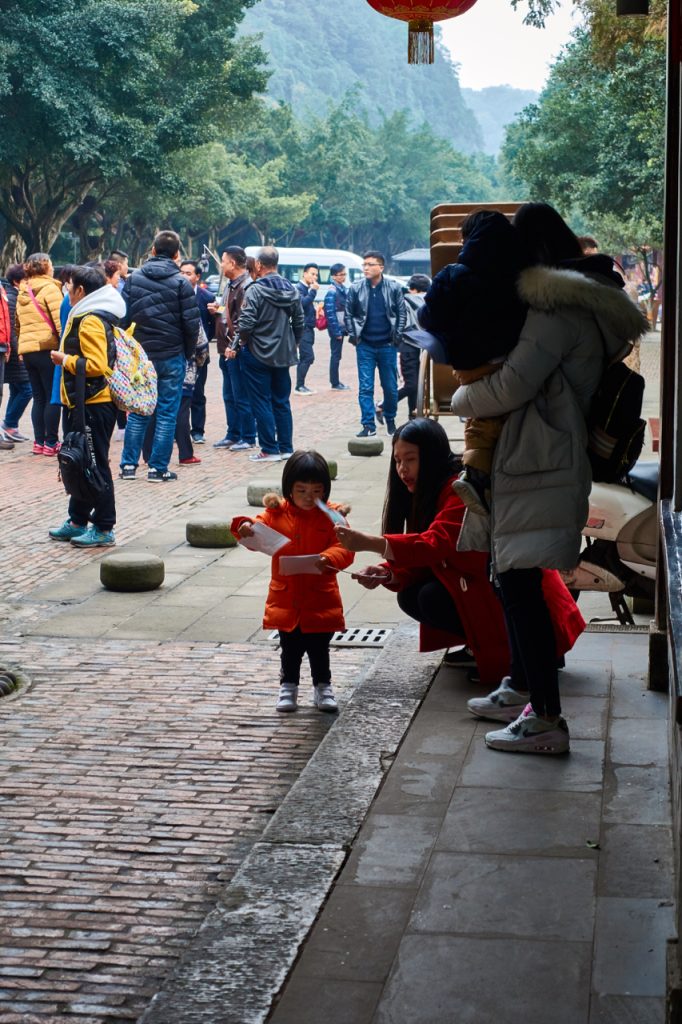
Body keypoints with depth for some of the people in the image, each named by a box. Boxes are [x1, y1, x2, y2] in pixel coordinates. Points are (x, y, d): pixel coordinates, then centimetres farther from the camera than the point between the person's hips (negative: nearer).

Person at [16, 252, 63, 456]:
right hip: (47, 348, -7)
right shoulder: (49, 287, -6)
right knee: (53, 397, -1)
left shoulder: (23, 292, 16)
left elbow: (19, 324, 18)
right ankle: (51, 443, -2)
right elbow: (59, 318, -15)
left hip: (26, 350, 7)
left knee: (39, 397, 12)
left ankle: (39, 442, 11)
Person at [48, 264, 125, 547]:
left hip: (94, 404, -11)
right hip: (85, 403, 11)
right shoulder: (97, 317, 16)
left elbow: (96, 365, -26)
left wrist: (65, 360, -15)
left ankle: (104, 529, 1)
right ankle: (78, 521, 27)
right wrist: (67, 358, 15)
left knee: (94, 465, -5)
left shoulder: (90, 321, -17)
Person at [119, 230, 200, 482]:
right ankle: (158, 468, 4)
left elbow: (122, 318, -1)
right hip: (172, 357, -3)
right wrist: (188, 353, 7)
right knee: (167, 413, 4)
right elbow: (191, 324, -8)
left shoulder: (133, 279, 0)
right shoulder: (181, 283, -8)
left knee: (137, 411, 13)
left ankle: (128, 464, 13)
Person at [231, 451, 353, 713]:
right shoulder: (277, 513, -1)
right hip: (286, 598, 1)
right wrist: (246, 527, -25)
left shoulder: (330, 515, -6)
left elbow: (344, 548, -14)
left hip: (320, 598, -1)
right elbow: (260, 529, -1)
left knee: (319, 647, 8)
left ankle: (323, 686, 26)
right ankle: (288, 686, 26)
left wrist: (329, 559, -35)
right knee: (290, 648, 11)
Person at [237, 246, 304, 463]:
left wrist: (242, 341, -1)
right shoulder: (292, 290, 4)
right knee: (282, 402, 13)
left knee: (261, 402, 2)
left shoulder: (255, 290, -16)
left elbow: (246, 323, -20)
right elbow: (299, 322, 9)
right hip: (283, 355, 6)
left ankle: (269, 449, 3)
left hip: (258, 355, -6)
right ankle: (286, 447, 16)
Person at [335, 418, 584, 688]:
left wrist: (370, 543, -40)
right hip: (477, 584, 9)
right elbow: (421, 559, 3)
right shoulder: (426, 494, 8)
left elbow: (437, 544, -34)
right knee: (409, 597, -7)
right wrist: (385, 573, -17)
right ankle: (480, 645, 8)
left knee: (433, 599, -24)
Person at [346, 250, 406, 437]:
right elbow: (349, 313, 6)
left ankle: (390, 420, 27)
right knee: (365, 387, -2)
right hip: (365, 346, 1)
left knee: (390, 386, 8)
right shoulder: (355, 288, 0)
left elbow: (402, 313, 2)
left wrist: (397, 335, -5)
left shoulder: (394, 288, -2)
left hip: (387, 345, 0)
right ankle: (368, 425, 2)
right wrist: (352, 335, -3)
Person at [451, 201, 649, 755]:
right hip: (526, 462, 11)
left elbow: (510, 386, -21)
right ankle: (526, 689, 33)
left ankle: (548, 720, -8)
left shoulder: (558, 310, -15)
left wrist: (461, 397, -3)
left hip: (538, 467, -11)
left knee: (521, 585, -10)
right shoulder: (574, 303, 18)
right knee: (513, 579, 19)